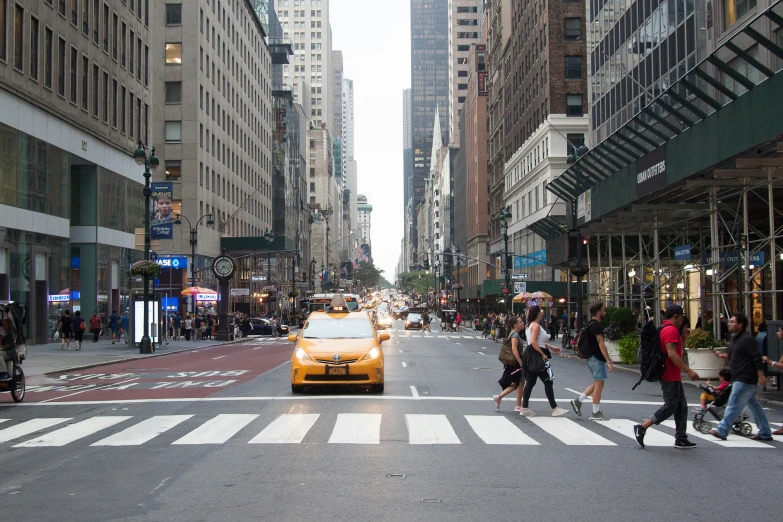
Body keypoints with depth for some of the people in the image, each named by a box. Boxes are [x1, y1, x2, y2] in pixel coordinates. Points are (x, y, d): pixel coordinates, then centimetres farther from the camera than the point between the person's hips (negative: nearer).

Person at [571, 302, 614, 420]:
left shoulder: (590, 324, 14)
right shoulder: (596, 326, -17)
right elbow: (601, 344, -22)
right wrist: (609, 362, -21)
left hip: (591, 357, 10)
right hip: (597, 358, -10)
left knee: (597, 384, 17)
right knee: (599, 384, -3)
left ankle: (578, 401, 14)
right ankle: (596, 413, 3)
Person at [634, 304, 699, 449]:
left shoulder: (667, 329, 18)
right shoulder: (671, 330, -15)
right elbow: (672, 354, -25)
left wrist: (684, 337, 15)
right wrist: (688, 370, -24)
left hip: (673, 377, 11)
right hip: (671, 377, -11)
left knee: (681, 407, 12)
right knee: (670, 407, -7)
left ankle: (681, 439, 14)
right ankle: (641, 428, -6)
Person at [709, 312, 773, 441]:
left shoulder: (747, 339, -16)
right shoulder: (735, 338, 14)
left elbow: (757, 358, -20)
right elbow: (732, 355, 25)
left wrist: (761, 376, -23)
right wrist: (722, 355, 5)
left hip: (745, 379, -10)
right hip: (740, 378, 10)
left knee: (734, 405, -8)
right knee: (755, 406, 14)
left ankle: (722, 431, -6)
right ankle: (765, 433, 20)